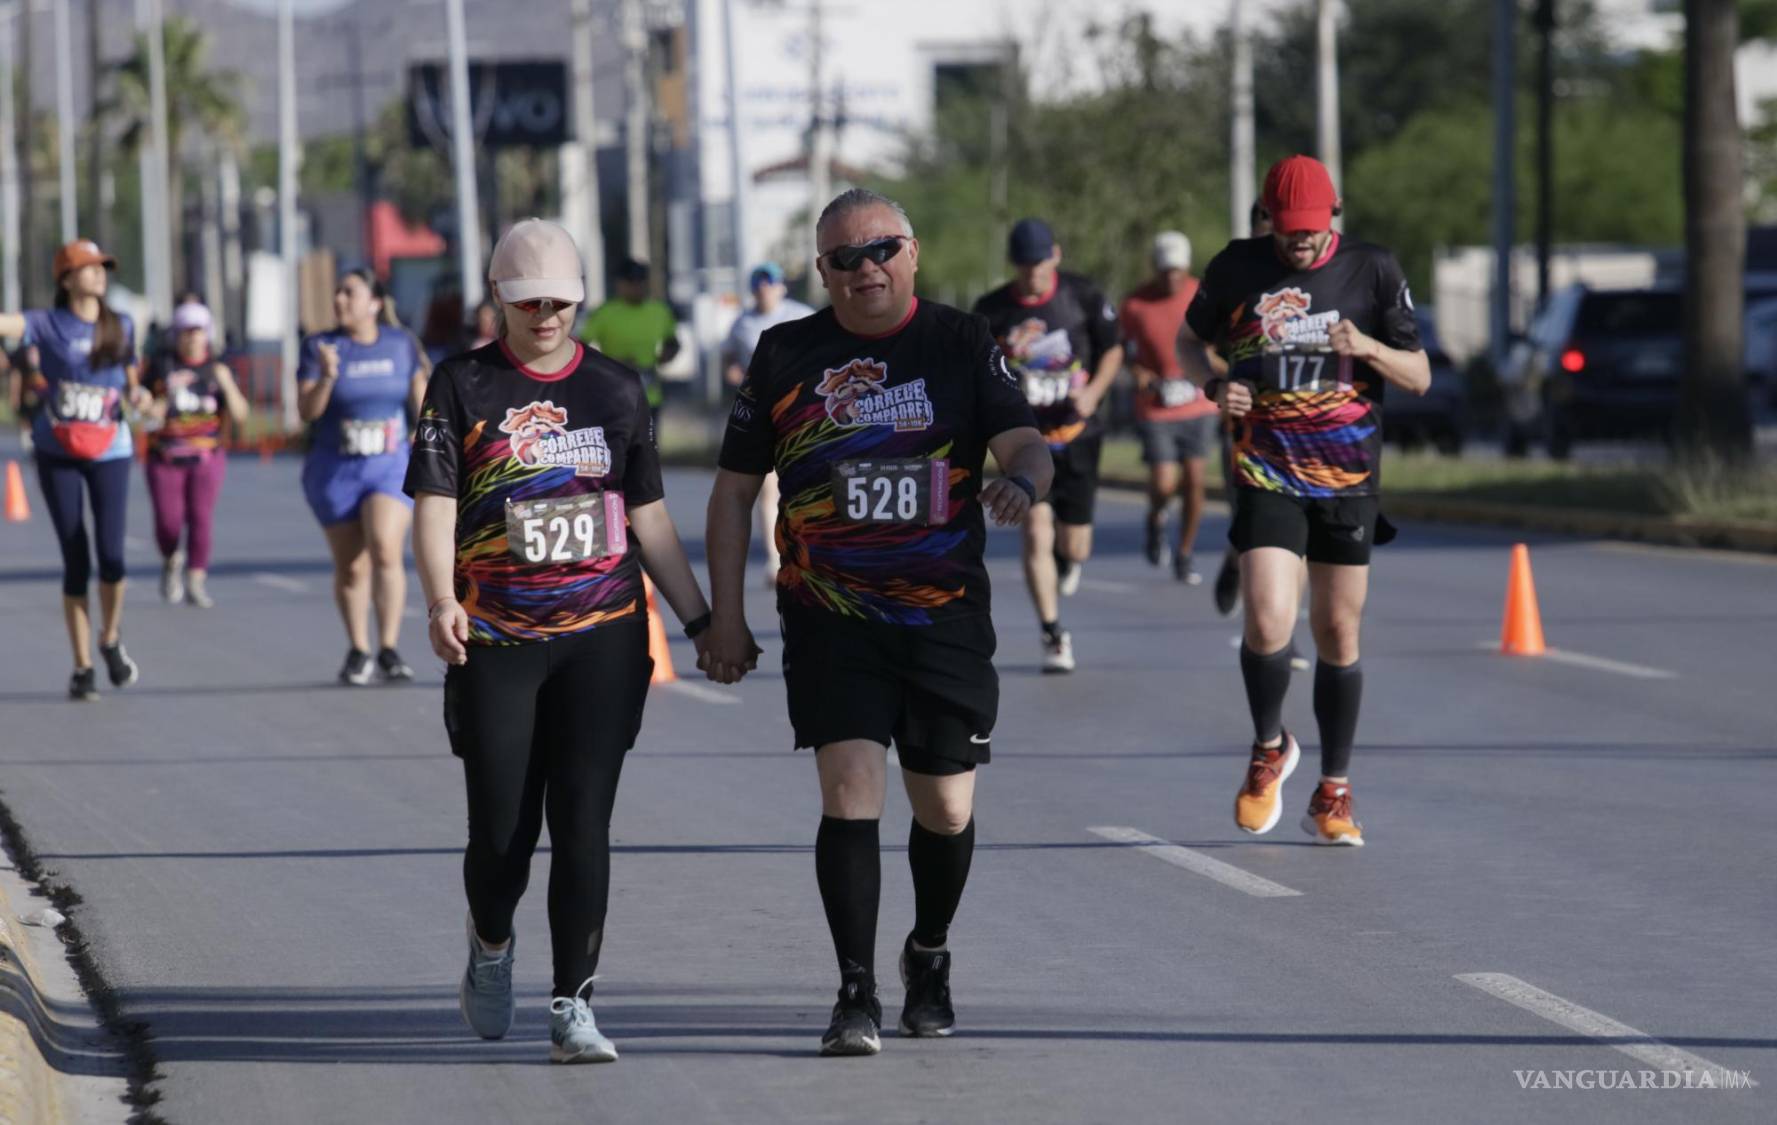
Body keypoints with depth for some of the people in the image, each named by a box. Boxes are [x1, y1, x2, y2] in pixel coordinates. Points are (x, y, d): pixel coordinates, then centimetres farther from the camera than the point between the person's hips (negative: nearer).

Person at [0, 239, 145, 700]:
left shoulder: (122, 327, 6)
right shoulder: (47, 324, -4)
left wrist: (138, 395, -7)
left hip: (110, 451, 1)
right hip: (57, 453, -1)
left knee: (110, 554, -12)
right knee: (75, 560, 0)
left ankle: (110, 641, 16)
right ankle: (82, 668, 11)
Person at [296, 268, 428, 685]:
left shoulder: (402, 343, 2)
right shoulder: (320, 346, -3)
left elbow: (420, 400, 12)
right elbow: (307, 410, -10)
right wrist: (327, 376, -27)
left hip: (391, 466, 0)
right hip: (335, 471, 0)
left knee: (385, 549, -21)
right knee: (351, 566, 6)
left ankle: (389, 650, -16)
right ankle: (358, 652, 23)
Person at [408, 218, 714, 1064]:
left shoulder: (617, 389, 10)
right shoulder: (463, 385, 2)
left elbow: (647, 515, 15)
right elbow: (435, 502, -6)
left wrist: (700, 620, 13)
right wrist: (442, 601, -22)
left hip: (604, 639, 1)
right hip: (495, 643, -1)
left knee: (582, 824, -5)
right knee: (502, 828, -1)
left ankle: (573, 1006, -1)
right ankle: (490, 946, 31)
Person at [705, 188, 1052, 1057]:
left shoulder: (962, 344, 3)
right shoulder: (786, 355, 4)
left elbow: (1023, 441, -8)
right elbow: (735, 488, 9)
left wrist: (1022, 480, -33)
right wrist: (727, 616, 5)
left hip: (945, 614, 1)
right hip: (829, 618, -1)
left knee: (946, 809, 6)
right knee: (850, 789, -15)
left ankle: (929, 955, 33)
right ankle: (856, 995, -10)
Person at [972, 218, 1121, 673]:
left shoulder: (1083, 296, -4)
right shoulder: (992, 311, -5)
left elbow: (1112, 350, 9)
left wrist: (1093, 392, -10)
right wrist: (1009, 356, -23)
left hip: (1076, 435, 1)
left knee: (1074, 548, 6)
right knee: (1036, 532, -16)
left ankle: (1066, 560, 46)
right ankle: (1053, 637, -7)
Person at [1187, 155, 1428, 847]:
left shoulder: (1372, 271, 0)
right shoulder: (1236, 269, 0)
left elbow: (1419, 377, 3)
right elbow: (1193, 340, 16)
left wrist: (1367, 347, -17)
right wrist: (1217, 387, -5)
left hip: (1349, 479, 1)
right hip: (1265, 473, -1)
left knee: (1338, 634, 5)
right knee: (1268, 624, -17)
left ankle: (1333, 795, 19)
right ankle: (1269, 750, 12)